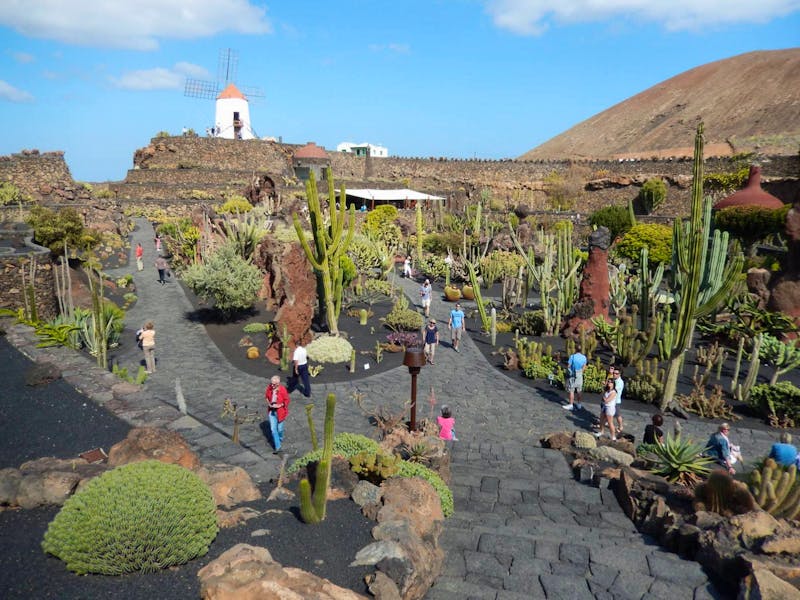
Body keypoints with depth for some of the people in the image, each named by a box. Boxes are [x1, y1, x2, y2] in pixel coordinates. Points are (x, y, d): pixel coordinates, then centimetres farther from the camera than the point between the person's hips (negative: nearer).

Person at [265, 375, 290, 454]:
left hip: (280, 411, -3)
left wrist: (279, 405, -20)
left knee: (279, 428, 14)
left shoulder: (282, 390, -21)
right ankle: (277, 447, 5)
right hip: (271, 411, 3)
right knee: (273, 429, -2)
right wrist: (268, 403, -7)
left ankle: (280, 439, 48)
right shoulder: (269, 388, -10)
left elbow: (287, 400, -11)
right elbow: (266, 396, 9)